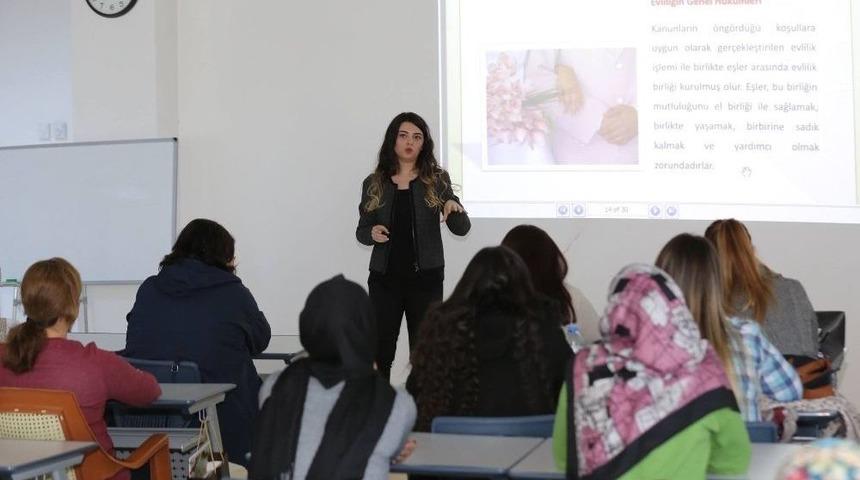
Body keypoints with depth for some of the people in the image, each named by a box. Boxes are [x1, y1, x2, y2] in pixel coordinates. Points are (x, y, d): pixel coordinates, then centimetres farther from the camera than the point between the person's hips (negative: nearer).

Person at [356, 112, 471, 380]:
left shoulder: (436, 181, 1)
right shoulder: (374, 184, 4)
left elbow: (461, 229, -3)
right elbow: (361, 231, 11)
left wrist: (454, 207, -25)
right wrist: (372, 234, -13)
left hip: (425, 277, -1)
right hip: (385, 277, 1)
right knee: (380, 351, 0)